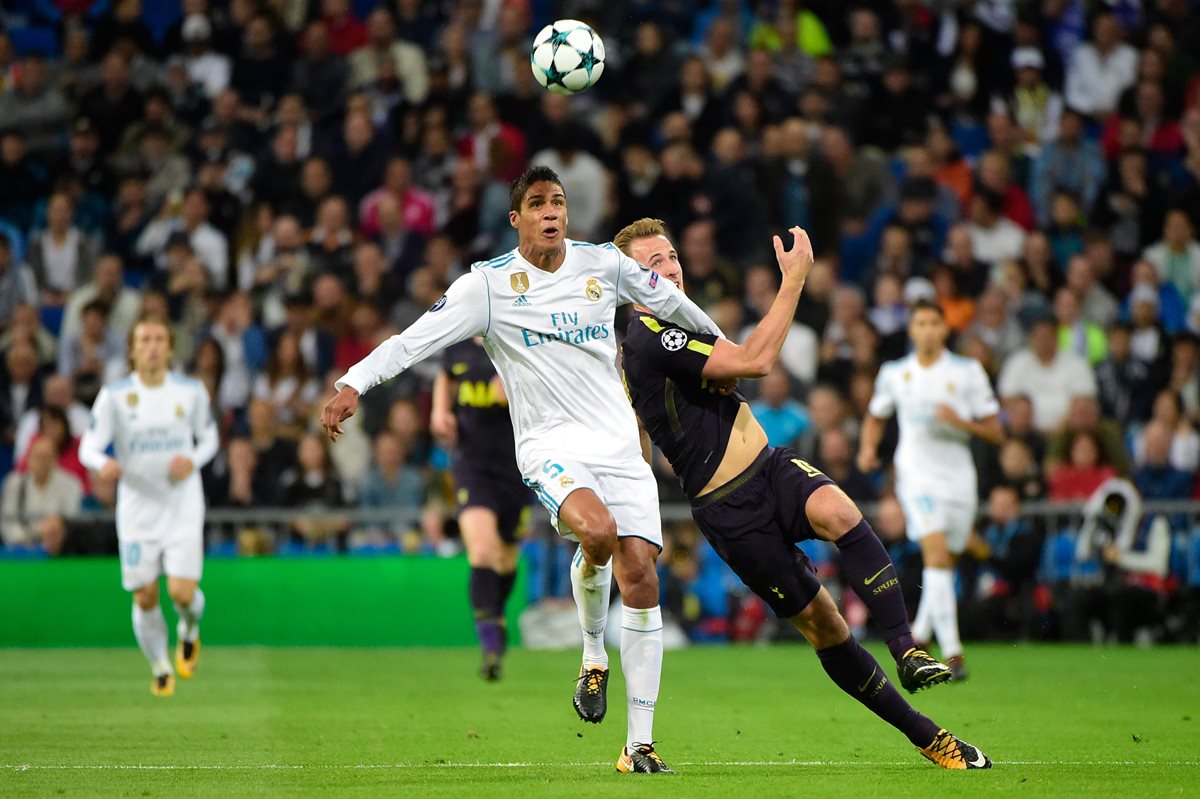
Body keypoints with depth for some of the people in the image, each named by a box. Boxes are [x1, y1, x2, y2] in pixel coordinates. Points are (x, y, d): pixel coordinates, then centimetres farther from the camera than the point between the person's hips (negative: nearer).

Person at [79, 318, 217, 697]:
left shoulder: (191, 391, -1)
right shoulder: (114, 395, -5)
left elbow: (209, 437, 11)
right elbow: (88, 446, -6)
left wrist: (193, 460, -11)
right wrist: (104, 463, -30)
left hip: (183, 507, 0)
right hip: (137, 510, 0)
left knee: (182, 593, -13)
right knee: (145, 598, 1)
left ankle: (189, 629, 24)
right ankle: (161, 669, 25)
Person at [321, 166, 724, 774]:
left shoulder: (603, 263, 8)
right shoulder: (489, 284, -2)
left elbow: (669, 300, 26)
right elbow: (416, 338, -9)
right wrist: (353, 384, -23)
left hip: (619, 443, 4)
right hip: (550, 444, -4)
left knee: (640, 576, -8)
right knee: (596, 529, -34)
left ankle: (639, 746, 0)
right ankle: (593, 654, -4)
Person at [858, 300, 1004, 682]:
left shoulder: (968, 372, 3)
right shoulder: (893, 373, 7)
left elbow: (996, 433, 3)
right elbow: (875, 416, 25)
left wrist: (961, 422, -15)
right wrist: (868, 448, 5)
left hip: (959, 478, 2)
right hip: (916, 475, -2)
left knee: (944, 564, 7)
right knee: (936, 553, -20)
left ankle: (919, 634, 32)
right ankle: (951, 652, -26)